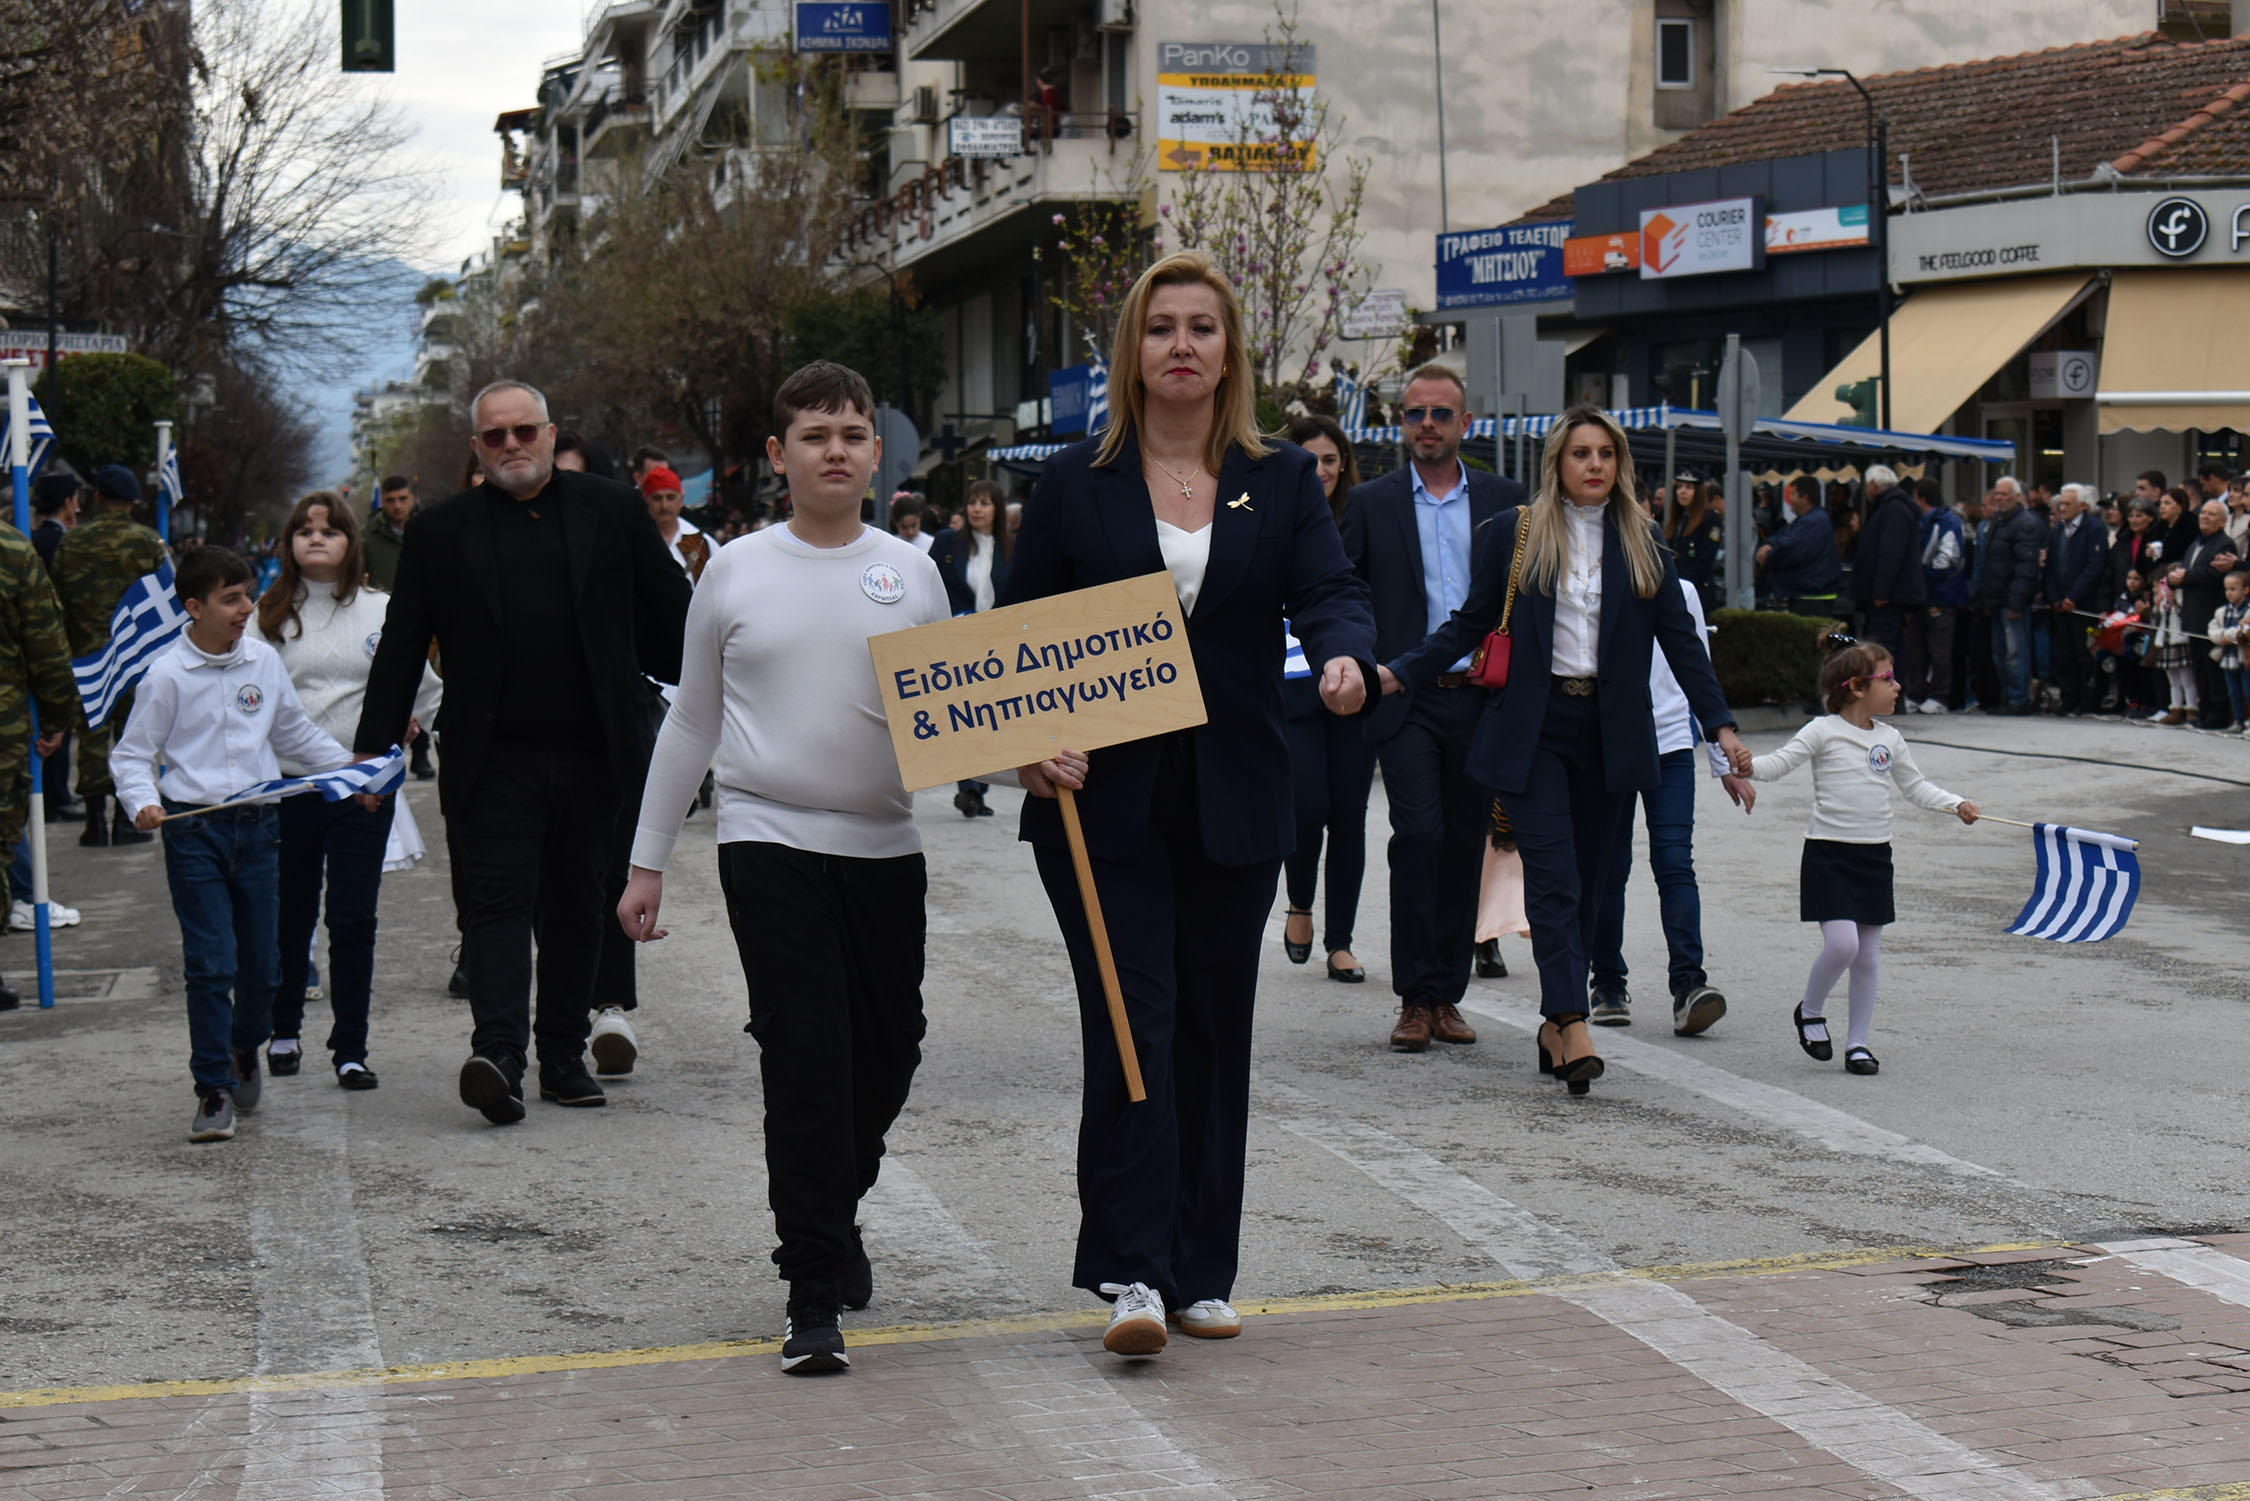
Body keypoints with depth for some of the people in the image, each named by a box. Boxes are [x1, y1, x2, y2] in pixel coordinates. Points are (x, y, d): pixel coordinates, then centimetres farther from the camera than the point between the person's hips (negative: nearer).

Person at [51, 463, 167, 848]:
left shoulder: (71, 542, 0)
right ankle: (126, 819, 4)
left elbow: (56, 603, 4)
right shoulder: (148, 542, -4)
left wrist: (64, 652, 14)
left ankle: (95, 820, 5)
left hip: (86, 656, 1)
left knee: (92, 738, 6)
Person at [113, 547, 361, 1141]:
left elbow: (297, 734, 20)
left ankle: (246, 1047, 37)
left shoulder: (264, 661, 6)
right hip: (193, 829, -4)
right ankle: (214, 1089, 2)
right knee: (210, 963, -6)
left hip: (258, 823, 4)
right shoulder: (167, 674, -6)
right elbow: (134, 753, -1)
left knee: (261, 958, 9)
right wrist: (143, 803, -19)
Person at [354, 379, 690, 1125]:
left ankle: (564, 1055, 18)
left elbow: (673, 618, 8)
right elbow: (401, 646, 5)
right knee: (496, 900, -10)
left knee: (576, 908, 9)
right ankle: (498, 1053, -19)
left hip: (591, 755, 1)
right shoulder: (440, 532, 5)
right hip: (492, 760, -1)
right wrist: (374, 748, 0)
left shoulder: (613, 511, 6)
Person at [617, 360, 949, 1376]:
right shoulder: (736, 574, 4)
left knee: (885, 1056, 10)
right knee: (805, 1062, -9)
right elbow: (691, 724, 11)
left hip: (885, 846, 3)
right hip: (769, 843, -2)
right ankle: (816, 1295, -4)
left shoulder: (912, 573, 7)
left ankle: (831, 1212, 39)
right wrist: (646, 861, 11)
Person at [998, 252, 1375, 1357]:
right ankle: (1131, 1273, -9)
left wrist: (1344, 656, -28)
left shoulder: (1282, 481, 8)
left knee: (1216, 1028, 8)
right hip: (1102, 800, -2)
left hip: (1234, 801, 2)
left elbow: (1330, 589, -4)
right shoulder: (1076, 484, 4)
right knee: (1132, 1025, -9)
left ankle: (1201, 1273, 17)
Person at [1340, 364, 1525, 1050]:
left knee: (1464, 846, 6)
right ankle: (1415, 999, -5)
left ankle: (1447, 995, 15)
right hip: (1405, 702, -2)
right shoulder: (1371, 503, 5)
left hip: (1480, 698, 2)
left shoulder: (1504, 499, 9)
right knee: (1419, 835, -13)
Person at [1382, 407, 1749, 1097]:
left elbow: (1680, 638, 9)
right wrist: (1400, 674, -4)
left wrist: (1720, 724, 2)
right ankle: (1574, 1027, -19)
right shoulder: (1513, 535, 3)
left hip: (1610, 732, 3)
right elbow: (1470, 623, 6)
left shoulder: (1643, 543, 9)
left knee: (1585, 883, 7)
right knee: (1554, 879, -12)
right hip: (1533, 731, -3)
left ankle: (1555, 1023, 17)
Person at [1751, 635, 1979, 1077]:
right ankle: (1810, 1011, 9)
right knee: (1842, 944, -17)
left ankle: (1857, 1041, 17)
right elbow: (1779, 764, -12)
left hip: (1874, 855, 6)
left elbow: (1916, 786, 22)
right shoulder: (1824, 732, -6)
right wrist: (1747, 763, -32)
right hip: (1829, 853, -5)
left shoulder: (1890, 739, 11)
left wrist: (1956, 804, 10)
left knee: (1868, 954, 6)